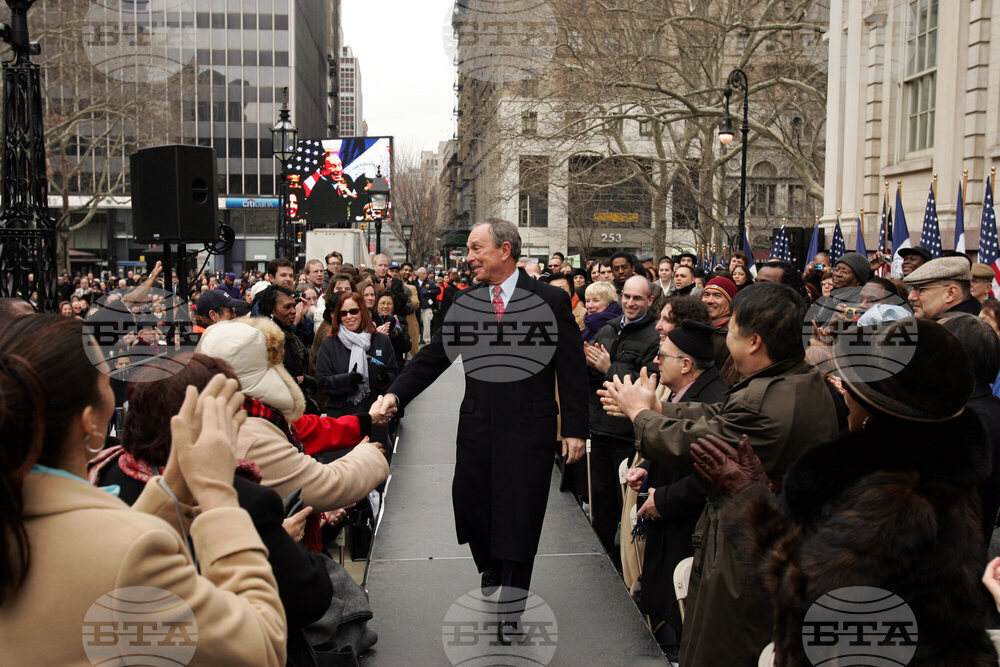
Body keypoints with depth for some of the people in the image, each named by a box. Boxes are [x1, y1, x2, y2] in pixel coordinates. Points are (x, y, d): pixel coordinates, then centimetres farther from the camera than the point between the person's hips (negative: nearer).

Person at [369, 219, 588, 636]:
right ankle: (492, 581, 35)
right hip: (478, 427, 4)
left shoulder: (550, 300, -4)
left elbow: (572, 369, -3)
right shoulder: (465, 302, 7)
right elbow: (434, 355, 3)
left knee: (517, 518, 3)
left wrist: (575, 428, -6)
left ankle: (511, 610, 20)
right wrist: (395, 394, -10)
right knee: (470, 506, 6)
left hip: (527, 429, -4)